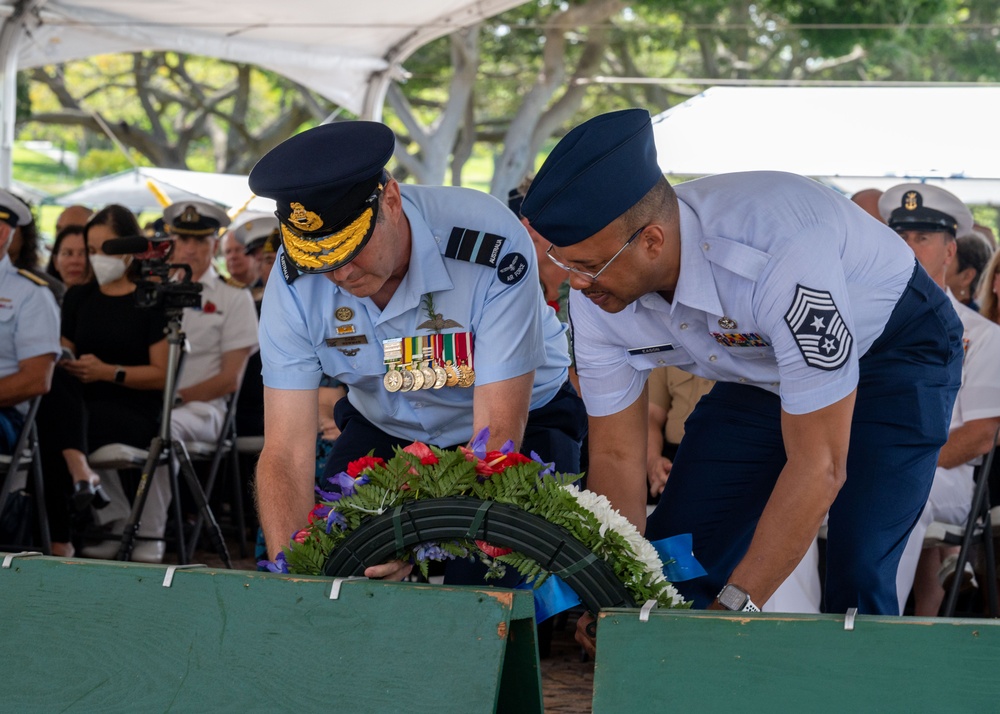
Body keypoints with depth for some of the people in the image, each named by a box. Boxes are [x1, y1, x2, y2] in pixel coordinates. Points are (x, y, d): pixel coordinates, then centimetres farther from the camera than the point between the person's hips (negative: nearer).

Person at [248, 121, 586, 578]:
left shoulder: (492, 247, -34)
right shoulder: (293, 284, -22)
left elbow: (497, 436, -34)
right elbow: (286, 454, -24)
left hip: (521, 419, -3)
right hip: (384, 428, 3)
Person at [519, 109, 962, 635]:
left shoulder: (779, 251, -42)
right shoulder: (596, 292, -21)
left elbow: (819, 465, -38)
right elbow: (616, 455, -11)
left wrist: (734, 608, -39)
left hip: (893, 349, -6)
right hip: (759, 367, 6)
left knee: (855, 578, -22)